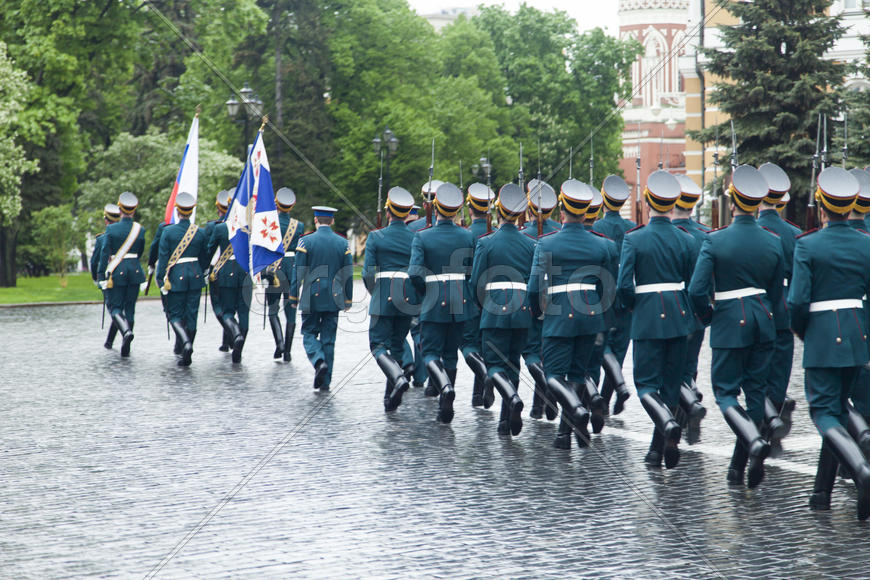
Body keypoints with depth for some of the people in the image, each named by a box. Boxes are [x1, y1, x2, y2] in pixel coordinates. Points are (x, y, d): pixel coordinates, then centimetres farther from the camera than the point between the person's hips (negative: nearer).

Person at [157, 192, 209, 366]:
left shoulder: (168, 231, -7)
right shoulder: (200, 232, 1)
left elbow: (163, 258, -7)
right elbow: (205, 258, 10)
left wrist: (161, 280, -2)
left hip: (176, 276, -3)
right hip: (195, 276, 3)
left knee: (175, 314, 6)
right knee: (191, 315, 8)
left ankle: (186, 342, -21)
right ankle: (186, 355, 10)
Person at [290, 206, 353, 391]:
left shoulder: (306, 241, -6)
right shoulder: (342, 243, 3)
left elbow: (298, 272, -6)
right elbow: (348, 274, 5)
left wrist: (293, 298, 1)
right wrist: (348, 300, 13)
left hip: (311, 298, -3)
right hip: (333, 299, 3)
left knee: (309, 333, 9)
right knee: (329, 338, 8)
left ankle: (319, 361, -19)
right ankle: (325, 382, 7)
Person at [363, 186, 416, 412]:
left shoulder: (376, 237, -4)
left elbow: (368, 273, -5)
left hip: (383, 298, -3)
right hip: (408, 299, 3)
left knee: (378, 344, 1)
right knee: (398, 345, 13)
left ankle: (398, 377, -27)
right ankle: (390, 398, 14)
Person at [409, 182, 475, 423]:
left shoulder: (422, 237, -7)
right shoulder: (468, 236, 1)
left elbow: (415, 272, -14)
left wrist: (427, 293, 3)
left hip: (434, 304, -3)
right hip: (461, 303, 3)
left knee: (431, 353, 3)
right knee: (451, 353, 14)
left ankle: (445, 386, -25)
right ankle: (445, 405, 14)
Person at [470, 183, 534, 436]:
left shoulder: (486, 243, -5)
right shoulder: (530, 244, 4)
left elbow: (476, 281, -3)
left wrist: (482, 306, 14)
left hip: (495, 311, -4)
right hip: (522, 311, 4)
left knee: (494, 363, 1)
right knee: (512, 362, 13)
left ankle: (512, 397, -29)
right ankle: (507, 420, 12)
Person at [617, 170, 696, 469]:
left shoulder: (634, 239, -9)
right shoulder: (685, 240, 1)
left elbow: (624, 285, -13)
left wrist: (632, 305, 7)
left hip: (648, 318, -4)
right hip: (679, 318, 4)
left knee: (646, 384, 2)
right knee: (670, 385, 11)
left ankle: (668, 423, -28)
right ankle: (658, 450, 13)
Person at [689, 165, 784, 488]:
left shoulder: (715, 241, -12)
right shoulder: (774, 243, 0)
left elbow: (697, 290, -16)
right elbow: (777, 292, 7)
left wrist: (707, 315, 4)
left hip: (729, 324, -4)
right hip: (763, 324, 4)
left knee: (725, 392, 4)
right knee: (756, 392, 11)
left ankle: (755, 441, -23)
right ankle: (738, 468, 14)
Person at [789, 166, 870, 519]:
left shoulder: (808, 245, -10)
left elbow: (798, 300, -14)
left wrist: (799, 329, 5)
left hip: (823, 337, -5)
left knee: (824, 411, -2)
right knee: (838, 408, 15)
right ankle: (823, 491, 17)